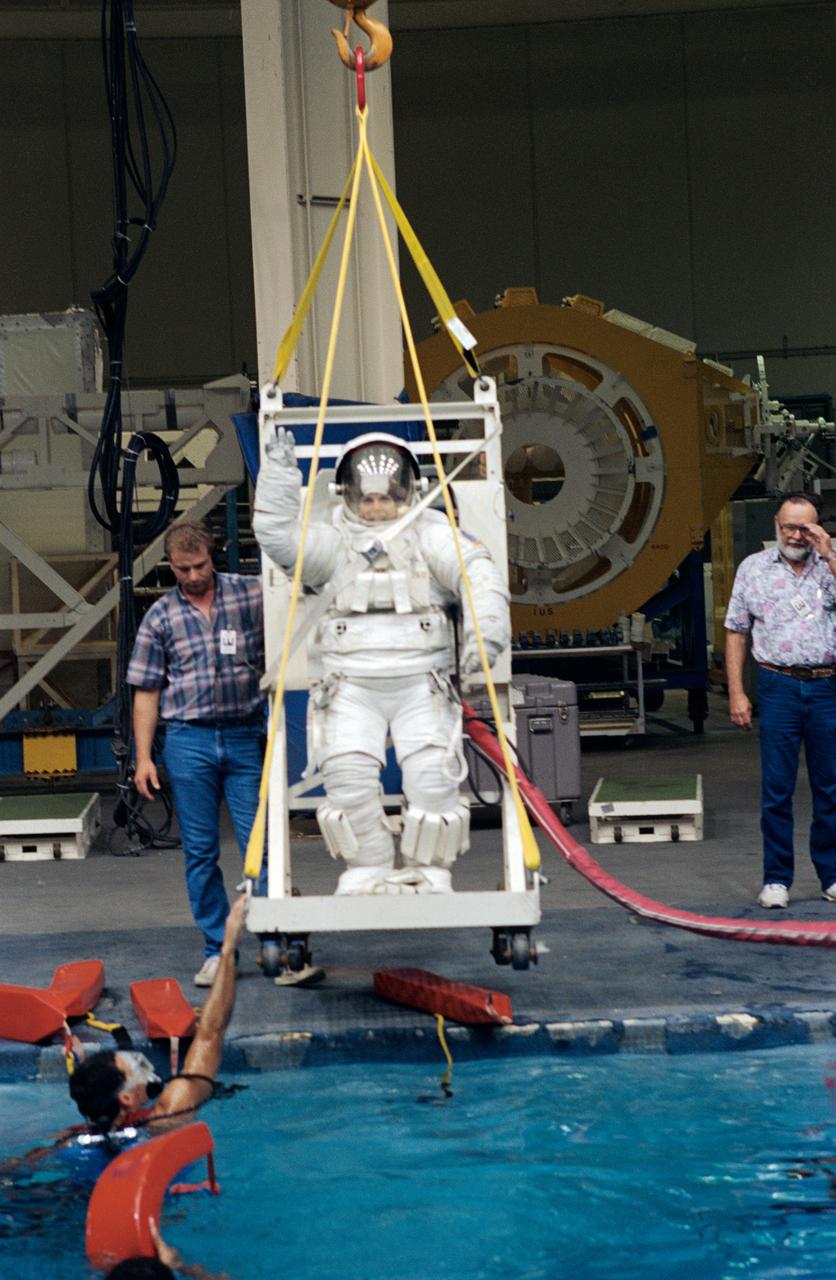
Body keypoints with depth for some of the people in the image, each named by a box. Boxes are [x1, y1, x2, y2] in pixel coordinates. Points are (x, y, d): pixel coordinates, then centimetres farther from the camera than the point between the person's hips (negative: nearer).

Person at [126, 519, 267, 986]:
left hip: (246, 737, -1)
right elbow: (146, 692, 7)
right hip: (189, 741, 1)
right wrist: (144, 757, 1)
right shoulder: (160, 617, 5)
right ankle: (217, 951, 13)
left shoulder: (251, 594, 2)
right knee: (200, 852, 5)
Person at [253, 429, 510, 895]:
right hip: (351, 687, 1)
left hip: (420, 685, -1)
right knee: (349, 778, -15)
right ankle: (367, 873, 2)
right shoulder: (334, 541, 15)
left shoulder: (431, 534, 10)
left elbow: (479, 573, -4)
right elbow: (277, 533, 1)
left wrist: (487, 625, -22)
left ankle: (430, 874, 1)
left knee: (433, 777, -15)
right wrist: (280, 471, -7)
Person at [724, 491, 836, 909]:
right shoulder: (754, 568, 7)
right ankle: (776, 879, 8)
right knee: (777, 789, 0)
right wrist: (736, 693, 1)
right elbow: (736, 633, 8)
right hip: (779, 686, -1)